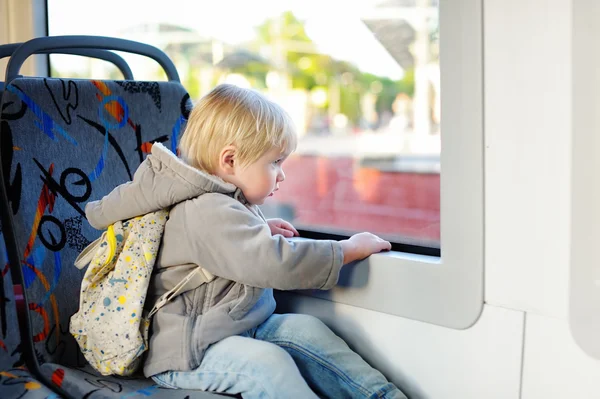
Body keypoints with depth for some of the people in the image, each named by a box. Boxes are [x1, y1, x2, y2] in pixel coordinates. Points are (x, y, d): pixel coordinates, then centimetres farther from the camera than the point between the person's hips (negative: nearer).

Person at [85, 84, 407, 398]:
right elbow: (276, 263, -32)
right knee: (266, 362, -31)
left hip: (237, 329, 10)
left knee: (305, 328, -4)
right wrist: (352, 248, -21)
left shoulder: (224, 203, 12)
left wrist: (261, 229, 20)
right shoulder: (210, 213, -23)